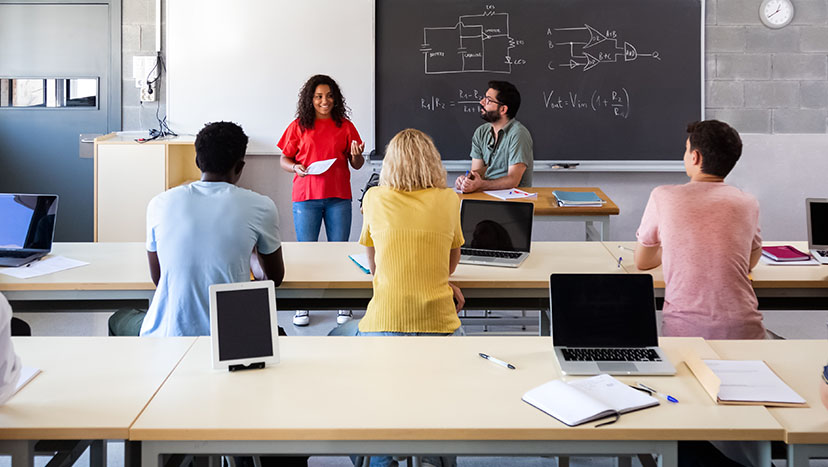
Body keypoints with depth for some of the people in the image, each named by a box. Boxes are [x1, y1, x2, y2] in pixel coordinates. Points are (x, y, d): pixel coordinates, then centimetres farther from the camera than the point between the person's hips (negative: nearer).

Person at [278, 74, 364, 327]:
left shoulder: (345, 126, 6)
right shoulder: (299, 126, 3)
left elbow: (357, 165, 9)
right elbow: (284, 159, 7)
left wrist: (356, 155, -13)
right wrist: (296, 168, -13)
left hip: (338, 197, 1)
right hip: (306, 196, -1)